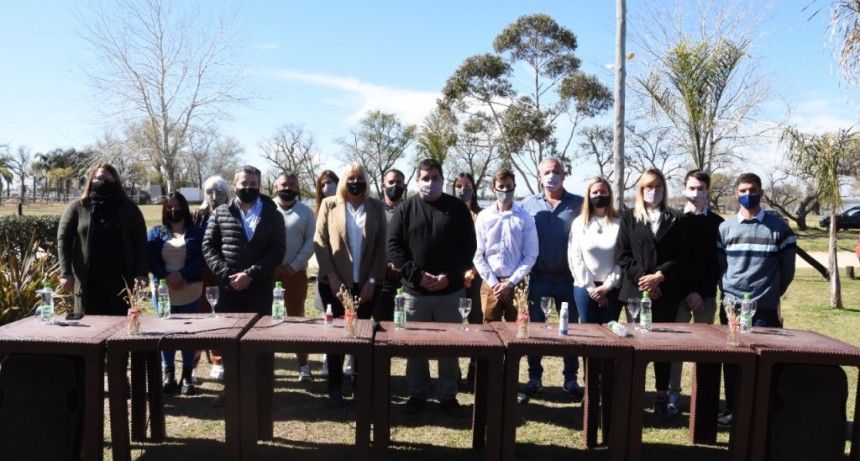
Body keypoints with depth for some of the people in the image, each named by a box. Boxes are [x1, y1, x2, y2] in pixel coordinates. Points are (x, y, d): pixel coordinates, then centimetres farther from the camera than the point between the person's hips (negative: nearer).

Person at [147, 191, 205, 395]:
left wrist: (183, 274, -19)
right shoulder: (156, 233, 10)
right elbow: (149, 258, -2)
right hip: (163, 291, 2)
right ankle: (168, 375, 16)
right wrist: (166, 276, -18)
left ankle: (187, 376, 13)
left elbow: (202, 258, -6)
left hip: (190, 292, -1)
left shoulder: (197, 232, 4)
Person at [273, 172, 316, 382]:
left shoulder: (306, 212, 4)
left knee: (297, 317, 6)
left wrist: (293, 266, -12)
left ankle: (303, 364, 13)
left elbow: (310, 242, -2)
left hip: (296, 273, 0)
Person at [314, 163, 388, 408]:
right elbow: (320, 242, 0)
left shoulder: (376, 207, 5)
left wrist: (373, 280, -6)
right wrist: (332, 277, -9)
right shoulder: (329, 205, 4)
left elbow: (382, 245, 2)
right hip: (335, 282, 0)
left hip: (367, 283, 1)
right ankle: (335, 387, 17)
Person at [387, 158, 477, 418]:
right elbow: (393, 245, -2)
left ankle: (448, 396, 21)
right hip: (415, 291, 0)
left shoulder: (457, 208, 3)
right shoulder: (406, 209, 3)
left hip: (450, 291, 0)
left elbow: (468, 246, 1)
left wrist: (449, 276, -11)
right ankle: (417, 395, 23)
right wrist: (417, 275, -12)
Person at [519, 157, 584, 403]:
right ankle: (534, 379, 21)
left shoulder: (578, 204, 0)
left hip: (569, 277, -1)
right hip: (538, 277, 1)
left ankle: (571, 380, 22)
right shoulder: (528, 204, 3)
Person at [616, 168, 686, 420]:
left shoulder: (675, 218, 10)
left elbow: (681, 256, 3)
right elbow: (623, 255, 1)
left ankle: (662, 398, 12)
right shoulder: (629, 216, 8)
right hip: (636, 289, -1)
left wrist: (659, 276, -11)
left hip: (666, 291, 1)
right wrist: (642, 278, -10)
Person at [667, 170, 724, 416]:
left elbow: (718, 262, 2)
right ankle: (673, 395, 8)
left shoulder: (717, 223, 5)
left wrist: (702, 291, -9)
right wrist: (685, 292, -7)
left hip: (706, 295, 0)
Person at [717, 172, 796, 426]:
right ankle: (733, 410, 19)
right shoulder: (725, 227, 7)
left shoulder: (779, 227, 1)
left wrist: (772, 294, 7)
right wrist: (727, 293, 6)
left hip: (765, 308, -2)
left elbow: (787, 269, 6)